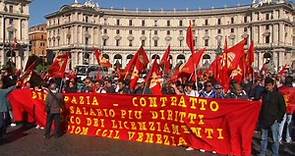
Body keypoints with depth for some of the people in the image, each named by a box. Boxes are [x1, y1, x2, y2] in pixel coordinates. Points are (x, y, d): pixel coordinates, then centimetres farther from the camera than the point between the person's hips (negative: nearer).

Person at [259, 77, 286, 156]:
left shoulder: (278, 95, -6)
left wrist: (278, 118, -7)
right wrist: (260, 118, 3)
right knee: (264, 138, 14)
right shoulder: (263, 94, 4)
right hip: (264, 120, 4)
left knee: (275, 139, 2)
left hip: (274, 120, -4)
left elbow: (283, 108, -3)